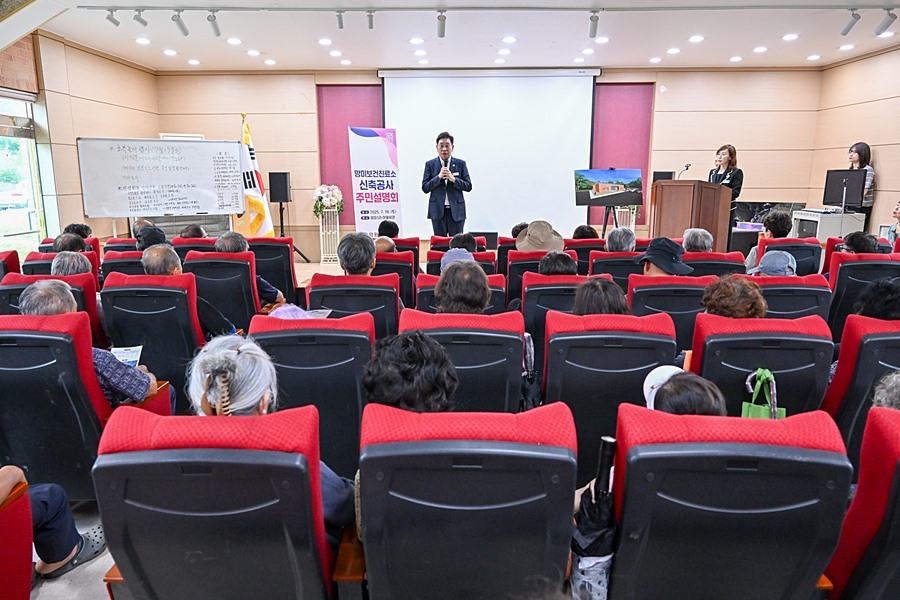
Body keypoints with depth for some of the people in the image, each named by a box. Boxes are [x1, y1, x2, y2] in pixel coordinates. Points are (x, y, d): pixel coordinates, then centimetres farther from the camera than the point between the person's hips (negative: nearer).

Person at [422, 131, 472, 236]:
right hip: (438, 210, 0)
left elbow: (468, 186, 1)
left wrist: (453, 179, -13)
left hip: (456, 210, 0)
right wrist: (438, 177, -13)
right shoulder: (430, 164, 6)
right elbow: (425, 188, 0)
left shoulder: (461, 164, 6)